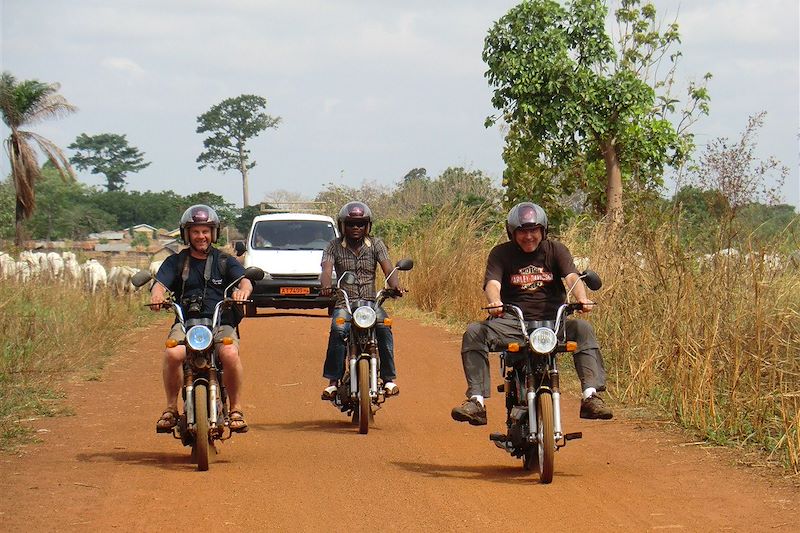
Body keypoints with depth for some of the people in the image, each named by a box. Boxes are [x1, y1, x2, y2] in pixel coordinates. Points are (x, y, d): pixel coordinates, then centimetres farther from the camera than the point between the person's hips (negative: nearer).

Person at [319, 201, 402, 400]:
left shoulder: (375, 244, 8)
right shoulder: (334, 246, 6)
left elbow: (387, 268, -6)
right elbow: (327, 270, -10)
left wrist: (394, 286, -29)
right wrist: (326, 286, -34)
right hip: (344, 303, -1)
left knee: (384, 327, -29)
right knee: (338, 330, -31)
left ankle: (389, 378, -22)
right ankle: (332, 381, -26)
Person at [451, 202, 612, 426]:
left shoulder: (555, 250, 8)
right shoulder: (501, 253, 5)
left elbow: (572, 277, -9)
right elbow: (492, 283, -12)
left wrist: (581, 297, -33)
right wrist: (494, 301, -37)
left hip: (552, 321, 0)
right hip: (512, 322, 0)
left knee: (583, 329, -29)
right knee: (474, 333, -25)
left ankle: (590, 395, -34)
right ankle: (476, 401, -32)